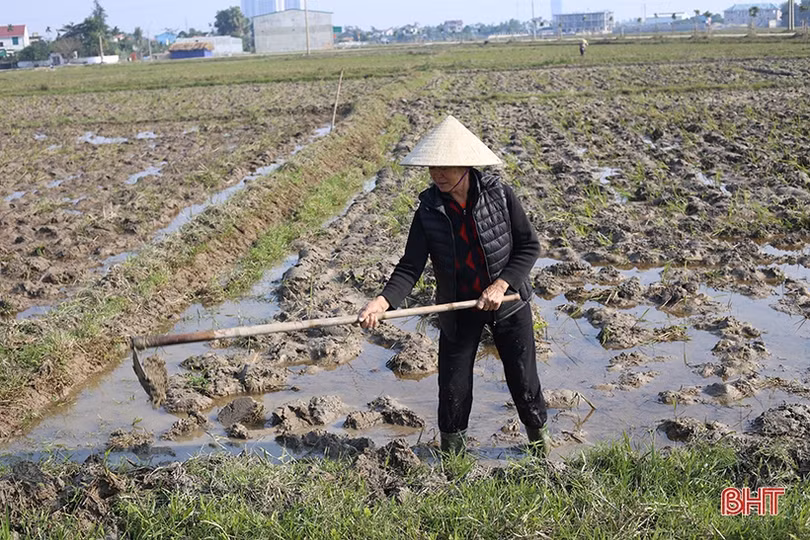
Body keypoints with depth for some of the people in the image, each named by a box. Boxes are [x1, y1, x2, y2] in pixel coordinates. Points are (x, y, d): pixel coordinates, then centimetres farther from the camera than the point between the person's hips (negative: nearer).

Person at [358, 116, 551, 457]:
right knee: (453, 386, 6)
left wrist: (500, 285, -20)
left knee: (523, 378, 11)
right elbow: (411, 266, -14)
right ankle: (452, 452, 31)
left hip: (508, 301, -1)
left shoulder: (498, 193, -14)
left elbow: (529, 246, -8)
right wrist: (382, 302, -30)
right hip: (458, 308, 1)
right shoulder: (429, 209, -11)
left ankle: (538, 431, 40)